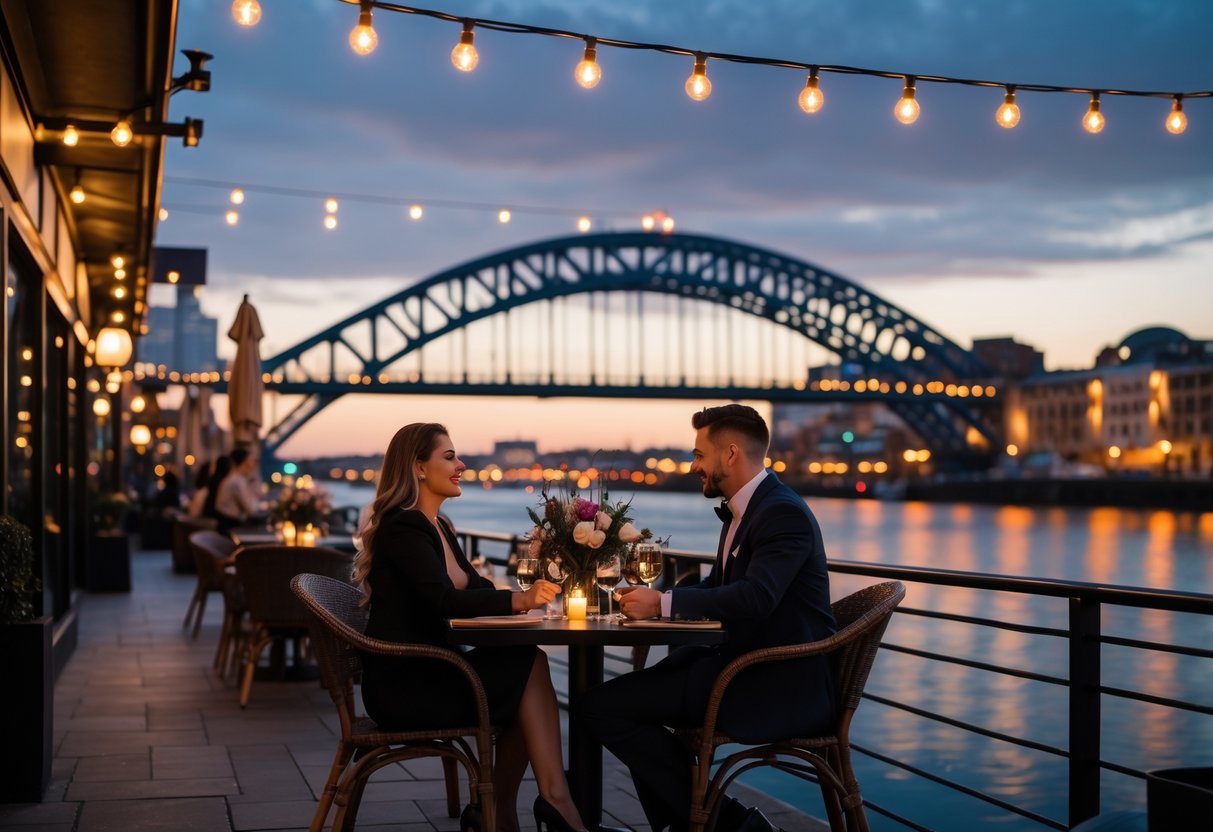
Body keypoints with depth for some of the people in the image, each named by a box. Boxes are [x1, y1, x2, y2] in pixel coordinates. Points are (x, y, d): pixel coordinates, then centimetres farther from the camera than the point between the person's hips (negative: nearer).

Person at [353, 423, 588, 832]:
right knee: (530, 665, -19)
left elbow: (477, 589, 11)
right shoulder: (401, 526, -13)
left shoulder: (437, 527, 16)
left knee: (525, 671, -13)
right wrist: (518, 600, -37)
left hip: (426, 672, 9)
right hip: (399, 683, -9)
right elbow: (444, 601, -27)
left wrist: (526, 595, -10)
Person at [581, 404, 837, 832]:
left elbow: (755, 597, -30)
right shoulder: (741, 510, 14)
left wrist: (664, 603, -21)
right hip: (750, 666, 10)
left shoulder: (783, 513, -17)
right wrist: (655, 598, 2)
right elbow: (715, 587, 19)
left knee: (603, 705, -13)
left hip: (783, 685, -10)